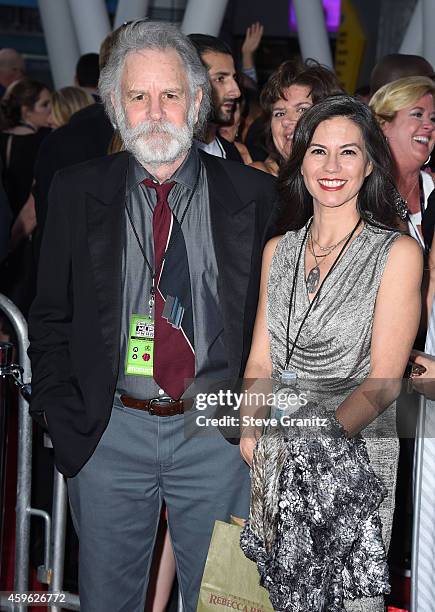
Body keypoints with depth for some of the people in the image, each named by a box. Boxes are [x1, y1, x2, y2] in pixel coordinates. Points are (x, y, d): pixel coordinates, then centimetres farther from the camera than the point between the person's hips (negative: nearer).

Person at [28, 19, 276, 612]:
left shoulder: (253, 195, -1)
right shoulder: (77, 192, 2)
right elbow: (51, 316, 7)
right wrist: (62, 414, -2)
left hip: (217, 433, 0)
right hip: (109, 434, 1)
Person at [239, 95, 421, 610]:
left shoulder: (398, 253, -8)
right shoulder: (279, 250, 8)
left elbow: (383, 382, -12)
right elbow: (260, 360, 7)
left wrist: (317, 442, -23)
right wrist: (252, 434, -11)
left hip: (356, 452, -4)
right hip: (276, 457, 4)